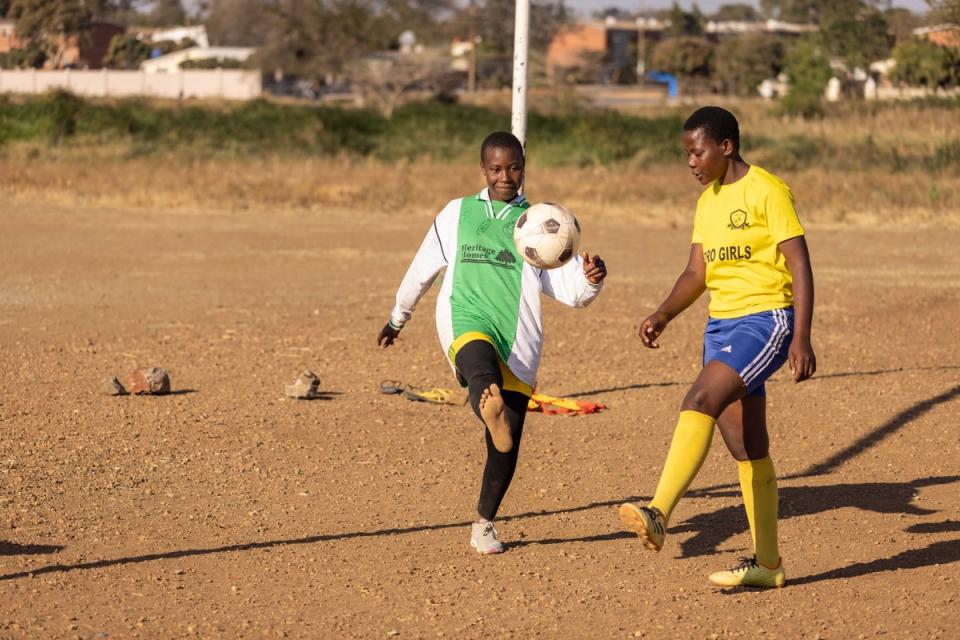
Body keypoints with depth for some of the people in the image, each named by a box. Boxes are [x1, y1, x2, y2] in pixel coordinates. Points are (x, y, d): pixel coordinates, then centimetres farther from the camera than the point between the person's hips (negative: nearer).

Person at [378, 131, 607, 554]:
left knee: (506, 447, -1)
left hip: (518, 344, 1)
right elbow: (422, 270, 30)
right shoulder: (457, 214, 17)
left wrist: (590, 278, -19)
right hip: (465, 324, -1)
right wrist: (397, 320, 38)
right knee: (480, 360, -39)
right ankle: (490, 409, -73)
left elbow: (570, 291, 4)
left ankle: (484, 523, 21)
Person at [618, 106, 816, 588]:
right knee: (746, 448, 8)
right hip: (720, 325, 8)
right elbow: (697, 272, 14)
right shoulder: (707, 203, 15)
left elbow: (800, 267, -12)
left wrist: (801, 338, -19)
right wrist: (663, 315, -4)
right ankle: (767, 563, 14)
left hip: (765, 321, -8)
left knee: (699, 403, -26)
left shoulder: (768, 191, -9)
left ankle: (658, 515, -34)